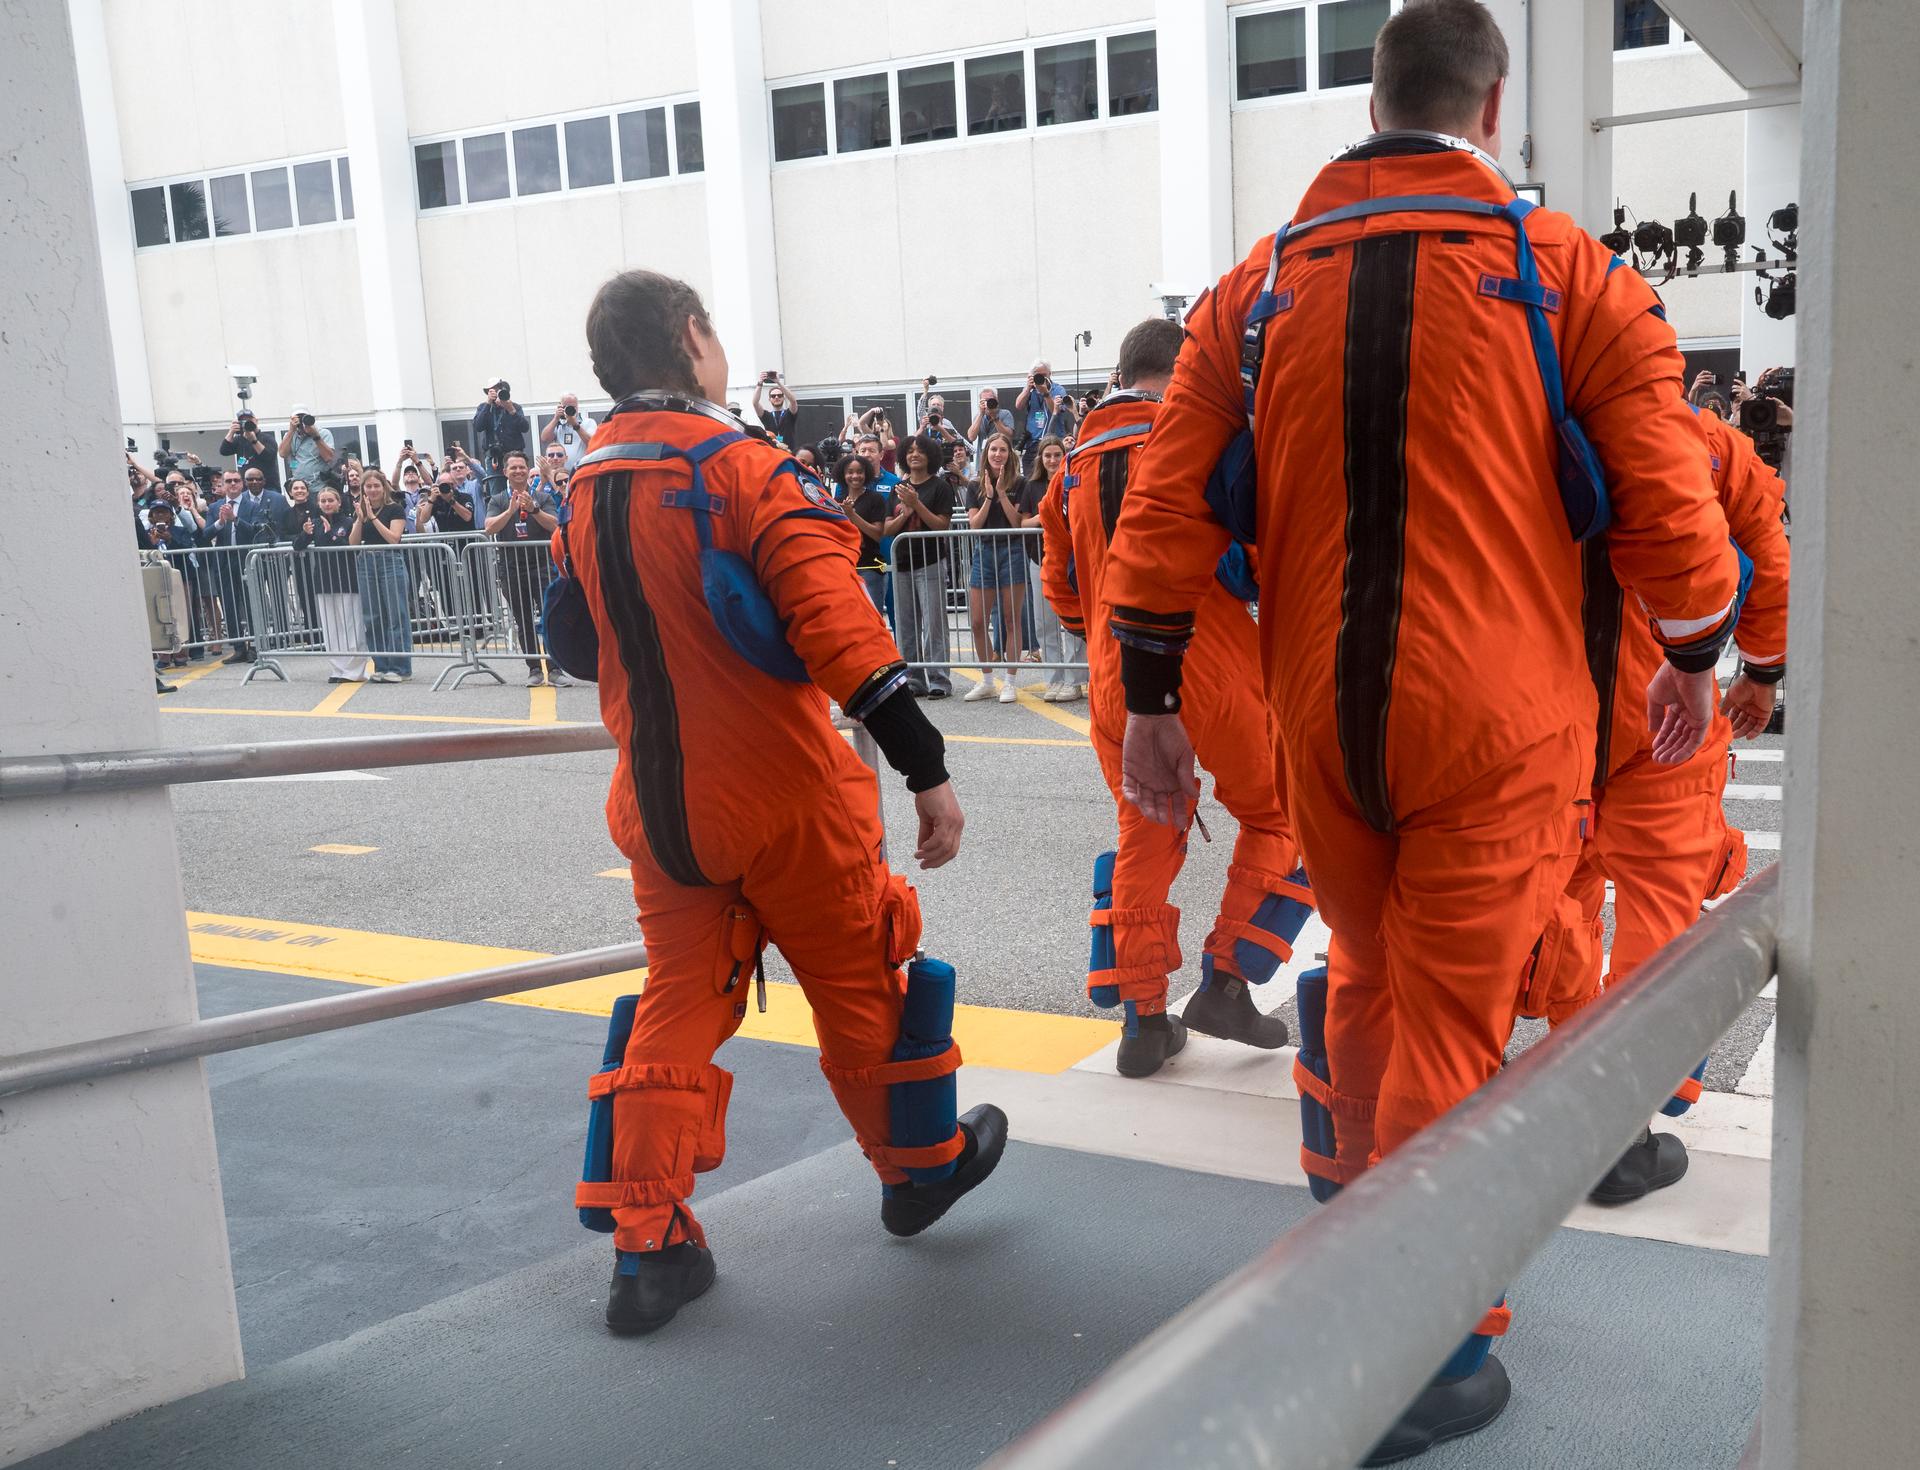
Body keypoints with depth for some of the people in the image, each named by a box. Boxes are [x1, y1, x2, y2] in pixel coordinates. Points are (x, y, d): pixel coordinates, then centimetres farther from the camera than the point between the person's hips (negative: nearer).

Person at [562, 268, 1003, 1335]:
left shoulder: (587, 491, 6)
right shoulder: (745, 467, -16)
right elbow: (840, 630, -24)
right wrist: (929, 769, -22)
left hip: (658, 801, 6)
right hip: (783, 794, -5)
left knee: (678, 1005, 12)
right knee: (860, 984, 13)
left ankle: (649, 1247, 12)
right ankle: (919, 1166, 32)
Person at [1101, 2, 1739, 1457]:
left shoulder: (1259, 286, 6)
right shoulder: (1564, 271, -2)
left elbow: (1167, 510, 2)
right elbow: (1668, 499, -3)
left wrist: (1152, 702, 8)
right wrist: (1695, 657, 13)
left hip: (1320, 720, 4)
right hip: (1498, 729, -3)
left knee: (1364, 978, 23)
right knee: (1448, 1029, 3)